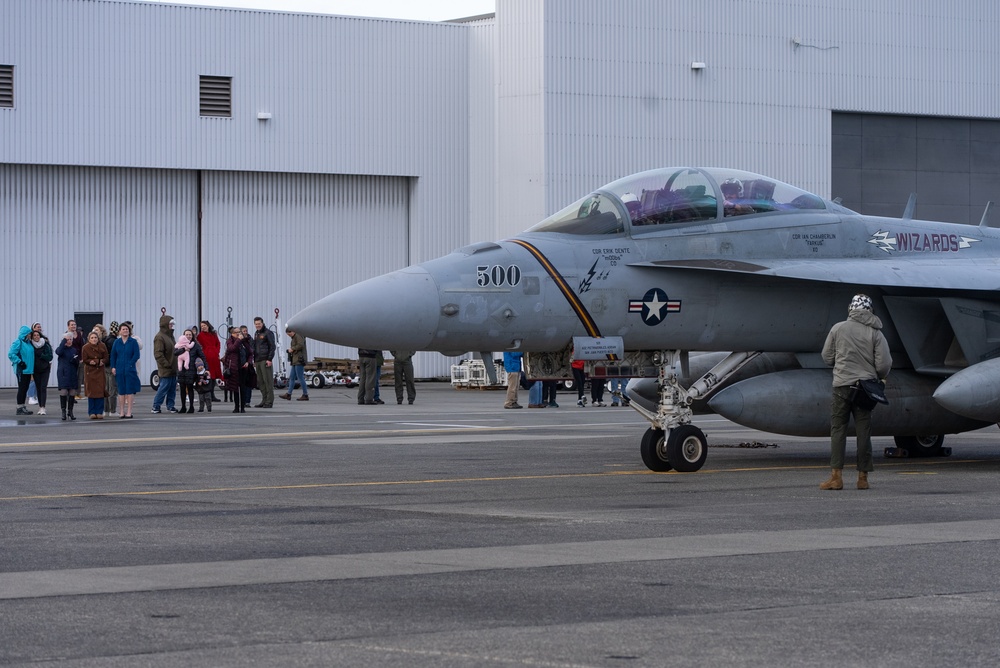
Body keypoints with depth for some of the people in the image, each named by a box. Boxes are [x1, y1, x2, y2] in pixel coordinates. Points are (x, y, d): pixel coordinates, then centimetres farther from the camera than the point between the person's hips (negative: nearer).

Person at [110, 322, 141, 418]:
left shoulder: (133, 341, -2)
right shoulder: (117, 342, 7)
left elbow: (136, 355, -5)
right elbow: (113, 355, 9)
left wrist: (130, 365, -12)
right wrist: (113, 367, 0)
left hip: (130, 369, -3)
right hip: (119, 370, 3)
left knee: (130, 390, -3)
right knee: (121, 390, 8)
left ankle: (129, 412, 0)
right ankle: (122, 412, 14)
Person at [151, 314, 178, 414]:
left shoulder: (170, 335, 16)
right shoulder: (159, 337, -14)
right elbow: (158, 354, -19)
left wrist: (175, 366, 16)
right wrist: (166, 365, -19)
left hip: (173, 368, 9)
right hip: (166, 370, -9)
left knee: (172, 388, 9)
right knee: (164, 387, -7)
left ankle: (170, 405, 16)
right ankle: (156, 406, 1)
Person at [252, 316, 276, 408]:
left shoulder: (268, 333, -5)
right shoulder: (256, 333, 19)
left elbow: (272, 346, -10)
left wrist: (270, 359, -16)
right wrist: (254, 361, 19)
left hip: (265, 361, -8)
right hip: (258, 361, 8)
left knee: (268, 381, -7)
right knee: (260, 382, 8)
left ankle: (269, 401, -7)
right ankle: (264, 400, 13)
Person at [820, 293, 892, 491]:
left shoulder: (838, 328, -1)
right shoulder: (875, 333, -1)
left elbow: (827, 357, 6)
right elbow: (884, 364, -4)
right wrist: (879, 376, 19)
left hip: (842, 385, -1)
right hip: (865, 386, 1)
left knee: (838, 429, 2)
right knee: (863, 431, 6)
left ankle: (837, 476, -5)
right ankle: (863, 477, 8)